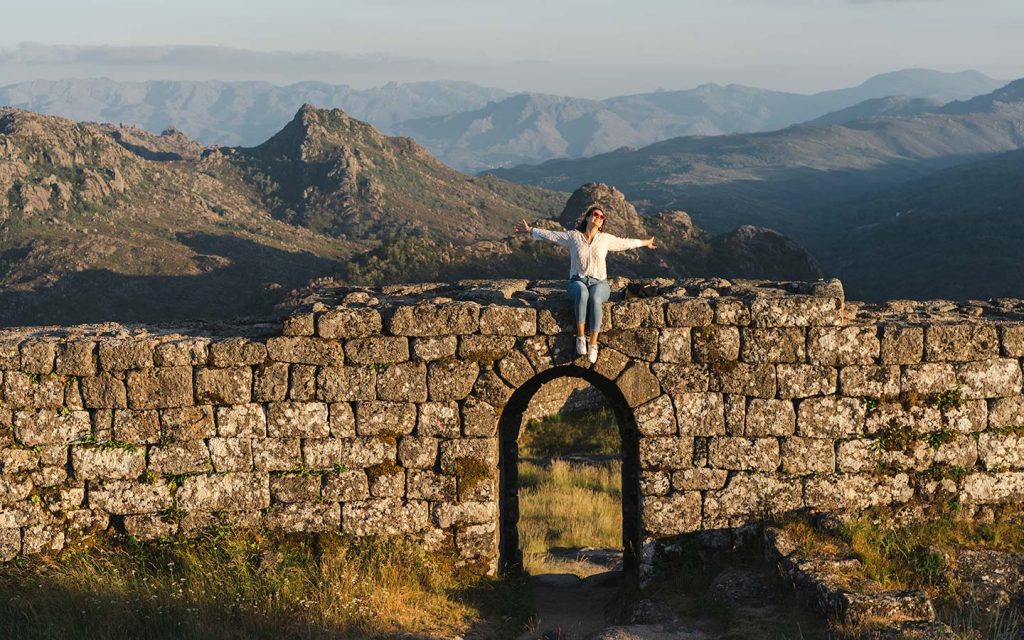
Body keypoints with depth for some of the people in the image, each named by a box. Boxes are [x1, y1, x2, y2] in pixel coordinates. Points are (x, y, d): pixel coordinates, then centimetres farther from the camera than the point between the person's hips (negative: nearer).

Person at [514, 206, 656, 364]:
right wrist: (529, 230, 10)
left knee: (595, 299, -37)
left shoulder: (605, 239, 8)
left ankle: (593, 344, -34)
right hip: (578, 282, 0)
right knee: (582, 293, -40)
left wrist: (644, 243, 31)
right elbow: (550, 235, 10)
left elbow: (625, 243, 22)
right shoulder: (573, 236, 6)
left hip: (599, 283, 1)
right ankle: (580, 337, -31)